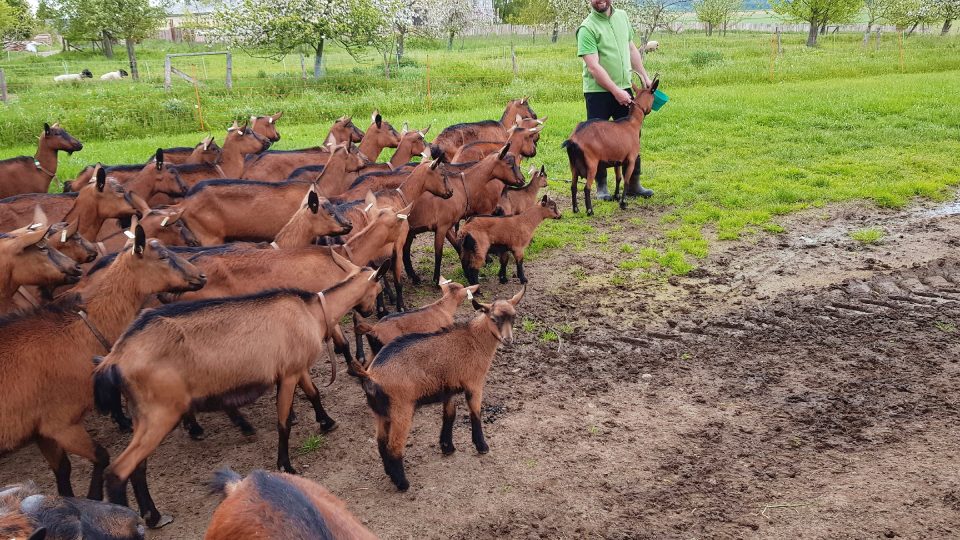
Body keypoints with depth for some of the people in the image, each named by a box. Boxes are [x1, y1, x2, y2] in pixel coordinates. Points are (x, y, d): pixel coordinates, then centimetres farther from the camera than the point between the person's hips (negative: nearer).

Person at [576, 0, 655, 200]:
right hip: (598, 92, -6)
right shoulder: (587, 28, -13)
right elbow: (593, 66, -19)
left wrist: (644, 75, 16)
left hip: (624, 89, 6)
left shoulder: (622, 16, 8)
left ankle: (633, 184, 20)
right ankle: (601, 186, 15)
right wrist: (616, 91, -21)